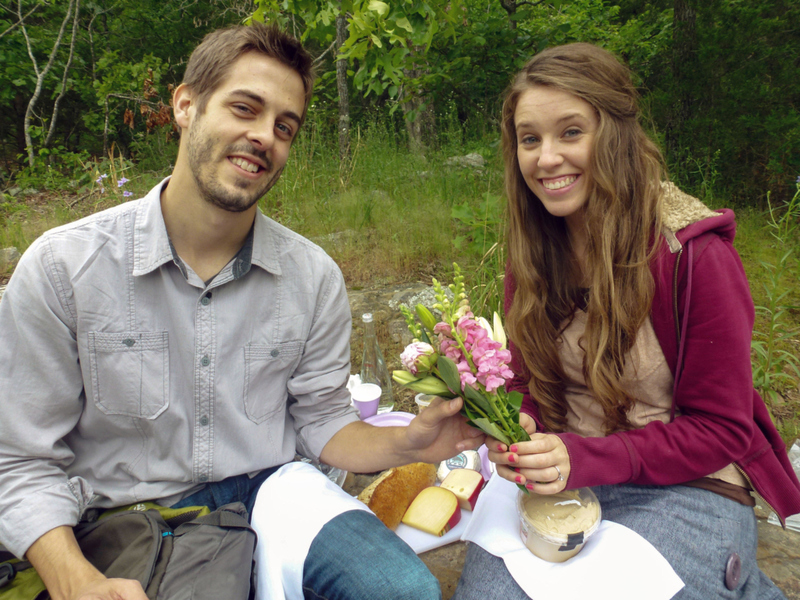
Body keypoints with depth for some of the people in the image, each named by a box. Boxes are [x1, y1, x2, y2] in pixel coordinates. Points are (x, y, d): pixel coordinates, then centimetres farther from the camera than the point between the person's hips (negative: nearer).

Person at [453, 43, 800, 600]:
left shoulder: (696, 255, -16)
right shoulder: (533, 255, -1)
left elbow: (719, 429, -12)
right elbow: (529, 383, 5)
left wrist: (583, 458, -26)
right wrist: (515, 428, -19)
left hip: (687, 490, -4)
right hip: (562, 478, 5)